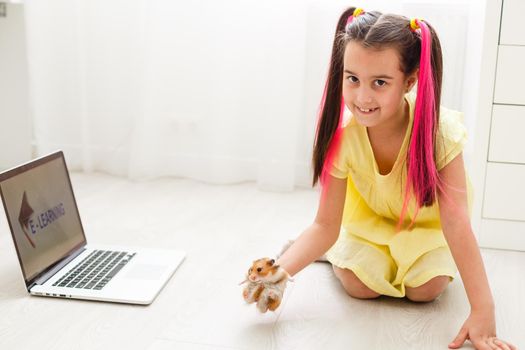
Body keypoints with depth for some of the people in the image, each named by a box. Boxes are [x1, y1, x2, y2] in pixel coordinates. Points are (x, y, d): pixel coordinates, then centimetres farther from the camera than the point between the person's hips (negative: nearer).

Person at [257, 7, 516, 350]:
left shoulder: (439, 129, -37)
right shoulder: (343, 135, -31)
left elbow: (457, 224, -36)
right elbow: (326, 225, -26)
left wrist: (483, 311, -41)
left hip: (427, 220, 0)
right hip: (371, 217, 0)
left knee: (425, 289, -16)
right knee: (360, 285, -17)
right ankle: (337, 252, 17)